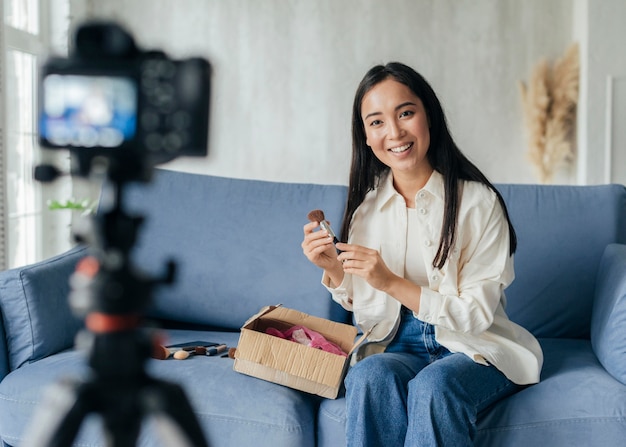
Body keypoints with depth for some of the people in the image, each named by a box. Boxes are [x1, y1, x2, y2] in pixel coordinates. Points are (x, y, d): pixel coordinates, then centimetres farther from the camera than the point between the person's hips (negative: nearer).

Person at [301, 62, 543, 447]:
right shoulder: (367, 208, 1)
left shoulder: (478, 201, -11)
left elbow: (477, 314, -12)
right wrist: (335, 270, -14)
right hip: (401, 349, 3)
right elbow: (370, 318, 5)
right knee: (369, 376, -29)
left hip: (476, 350, -3)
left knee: (434, 385, -34)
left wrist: (391, 282, -21)